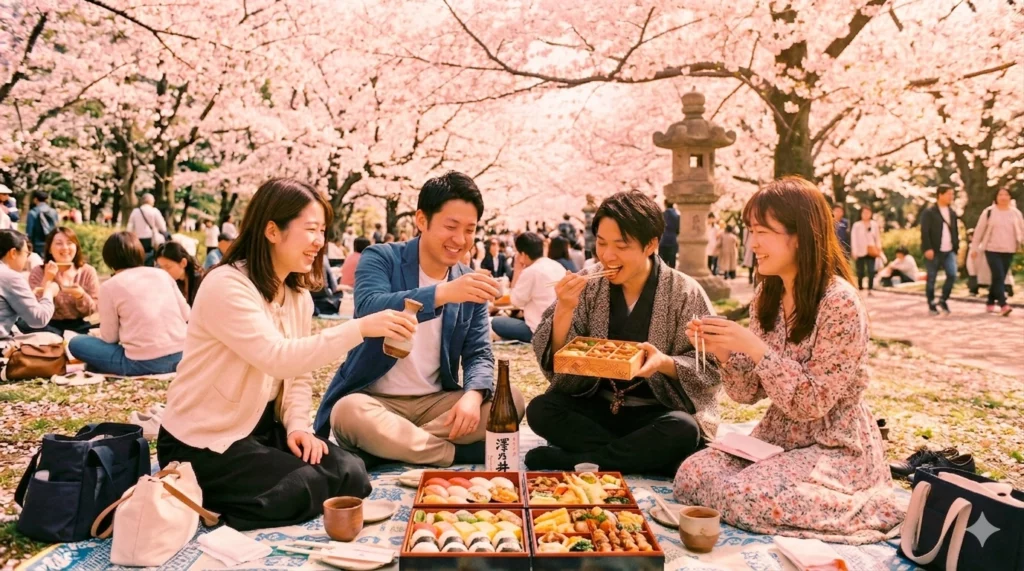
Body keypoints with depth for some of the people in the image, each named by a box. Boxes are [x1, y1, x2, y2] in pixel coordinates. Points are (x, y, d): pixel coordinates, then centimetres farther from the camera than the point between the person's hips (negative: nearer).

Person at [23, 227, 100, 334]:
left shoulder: (88, 271, 3)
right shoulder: (38, 272, 1)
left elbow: (94, 310, 1)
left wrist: (81, 296, -20)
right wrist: (47, 280, -17)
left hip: (78, 325, 0)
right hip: (50, 325, 1)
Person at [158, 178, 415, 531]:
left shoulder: (299, 296, 5)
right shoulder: (226, 286, -21)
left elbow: (300, 375, 7)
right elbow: (279, 360, -33)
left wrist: (298, 426, -12)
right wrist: (360, 328, -39)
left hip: (262, 426, 8)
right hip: (205, 441, -7)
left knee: (351, 476, -9)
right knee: (306, 491, -22)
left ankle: (230, 510, 6)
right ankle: (207, 507, 1)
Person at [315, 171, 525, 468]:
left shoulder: (471, 284, 5)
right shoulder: (381, 258, -8)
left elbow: (479, 353, 2)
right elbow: (369, 312, -28)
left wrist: (473, 395, -22)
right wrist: (442, 293, -43)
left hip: (436, 402, 4)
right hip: (375, 400, -4)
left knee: (511, 400, -18)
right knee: (349, 411, -36)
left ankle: (392, 445, -20)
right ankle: (461, 455, -21)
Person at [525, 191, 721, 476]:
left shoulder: (685, 293, -7)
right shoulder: (589, 285, -2)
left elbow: (709, 370, -7)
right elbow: (555, 359, -3)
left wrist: (665, 363, -26)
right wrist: (564, 309, -21)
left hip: (659, 412, -2)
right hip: (597, 407, 2)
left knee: (683, 431, -33)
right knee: (540, 409, -22)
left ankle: (570, 459, -20)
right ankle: (638, 456, -18)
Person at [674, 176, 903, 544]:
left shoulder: (840, 303, -21)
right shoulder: (766, 296, 1)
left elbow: (813, 403, -21)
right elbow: (750, 393, 3)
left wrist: (755, 347, -29)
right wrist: (722, 351, -17)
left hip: (836, 448, -6)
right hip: (778, 438, 6)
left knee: (748, 498, -25)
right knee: (692, 473, -12)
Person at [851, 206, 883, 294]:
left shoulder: (874, 224, 7)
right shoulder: (856, 225, -2)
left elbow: (877, 237, 12)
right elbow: (853, 238, -4)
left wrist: (878, 248, 1)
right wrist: (854, 251, -10)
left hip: (871, 251, 2)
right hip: (861, 251, -2)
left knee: (871, 271, -6)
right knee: (860, 271, 6)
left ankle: (870, 289, -5)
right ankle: (860, 287, 21)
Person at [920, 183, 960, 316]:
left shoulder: (952, 213, 14)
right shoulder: (929, 212, -6)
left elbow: (955, 231, 18)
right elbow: (924, 232, -12)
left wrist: (956, 248, 11)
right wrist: (928, 249, -19)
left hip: (949, 252, 5)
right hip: (934, 252, -5)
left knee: (952, 275, -10)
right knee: (931, 279, 2)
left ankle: (943, 300, 10)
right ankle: (932, 305, 13)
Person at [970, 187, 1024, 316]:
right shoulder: (989, 212, -3)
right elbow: (979, 230, 0)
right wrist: (974, 248, 0)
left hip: (1009, 251, 4)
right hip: (992, 250, -4)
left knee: (999, 279, 9)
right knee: (998, 277, -13)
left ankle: (990, 303, 21)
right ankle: (1003, 305, -18)